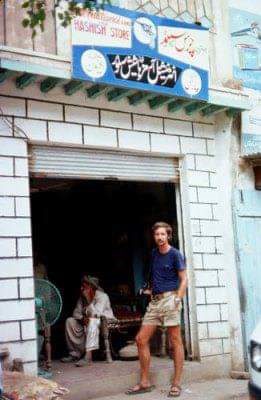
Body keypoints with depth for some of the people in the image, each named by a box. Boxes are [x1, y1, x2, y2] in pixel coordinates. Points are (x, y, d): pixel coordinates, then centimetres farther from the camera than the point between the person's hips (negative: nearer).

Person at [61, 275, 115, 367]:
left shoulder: (102, 296, -18)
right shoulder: (82, 297, 2)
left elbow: (95, 314, -31)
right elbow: (76, 312, 2)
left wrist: (88, 299, -28)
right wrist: (82, 318, -19)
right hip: (87, 322, 7)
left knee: (92, 321, -39)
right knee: (69, 321, -10)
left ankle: (88, 355, -44)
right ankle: (75, 353, -11)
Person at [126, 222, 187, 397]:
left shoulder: (175, 254, -2)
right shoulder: (154, 253, 17)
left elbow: (183, 280, -6)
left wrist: (177, 300, -18)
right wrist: (151, 290, 15)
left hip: (169, 298, -7)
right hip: (155, 300, 7)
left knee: (175, 341, -3)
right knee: (141, 339, 3)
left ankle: (176, 383, 4)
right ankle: (145, 383, 12)